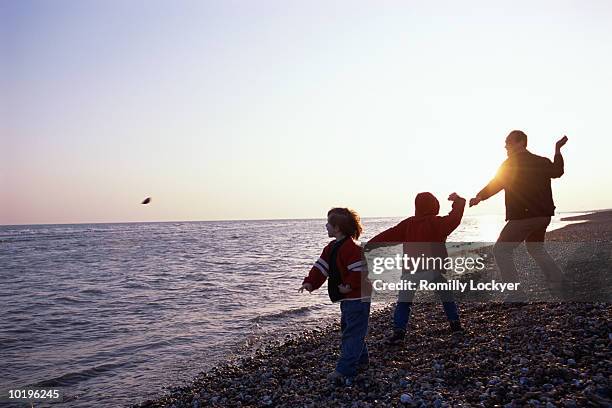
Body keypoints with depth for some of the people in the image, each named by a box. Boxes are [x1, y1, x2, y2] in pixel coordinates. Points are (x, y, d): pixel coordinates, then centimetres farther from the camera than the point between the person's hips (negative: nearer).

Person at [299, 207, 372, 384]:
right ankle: (361, 361, 36)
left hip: (357, 298, -10)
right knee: (353, 330, 21)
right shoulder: (332, 247, 10)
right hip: (346, 298, 11)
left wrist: (350, 285, -24)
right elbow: (321, 266, 8)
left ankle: (345, 371, -8)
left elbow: (360, 270, -27)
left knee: (352, 333, -8)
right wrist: (310, 282, -2)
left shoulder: (352, 248, -21)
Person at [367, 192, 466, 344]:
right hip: (433, 268, 1)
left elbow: (390, 234, 3)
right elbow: (455, 218, 10)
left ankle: (399, 331, -9)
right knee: (447, 296, 23)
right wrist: (458, 200, 27)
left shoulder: (408, 223, 4)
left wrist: (371, 243, 7)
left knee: (403, 301, 2)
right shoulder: (438, 223, 1)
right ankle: (455, 323, 27)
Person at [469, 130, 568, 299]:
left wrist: (478, 198, 1)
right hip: (543, 215, 8)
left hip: (524, 216, -8)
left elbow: (495, 184, -9)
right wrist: (558, 149, 42)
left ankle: (517, 293, -11)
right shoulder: (542, 162, 12)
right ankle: (558, 281, 23)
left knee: (501, 250, -3)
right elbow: (557, 171, 32)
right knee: (536, 248, 29)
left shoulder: (511, 163, -8)